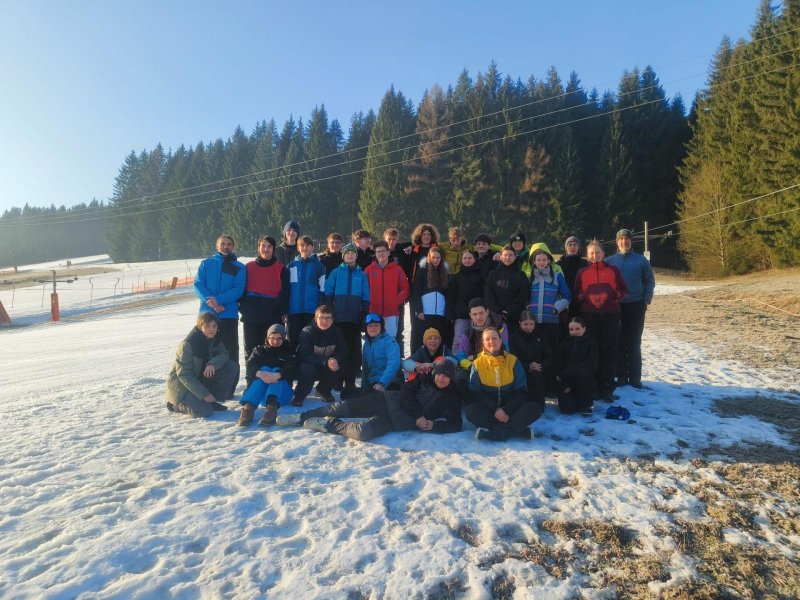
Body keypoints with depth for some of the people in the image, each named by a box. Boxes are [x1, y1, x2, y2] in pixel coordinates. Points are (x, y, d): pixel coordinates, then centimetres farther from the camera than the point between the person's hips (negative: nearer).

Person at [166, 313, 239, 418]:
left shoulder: (215, 339, -4)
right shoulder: (187, 345, -24)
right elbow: (183, 374, -23)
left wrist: (213, 363, -34)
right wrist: (204, 394, -25)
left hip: (201, 379, 6)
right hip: (182, 386, -6)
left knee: (232, 366, -13)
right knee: (205, 411, -26)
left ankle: (212, 401, -1)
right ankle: (175, 404, 3)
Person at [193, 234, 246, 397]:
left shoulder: (239, 267, 6)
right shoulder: (206, 263, 11)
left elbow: (238, 289, -6)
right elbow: (198, 285, 0)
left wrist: (218, 300, -19)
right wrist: (210, 300, -17)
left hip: (229, 315, -2)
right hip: (207, 314, 2)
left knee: (230, 353, -1)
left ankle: (228, 389, 7)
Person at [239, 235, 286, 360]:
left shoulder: (280, 268, 4)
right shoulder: (249, 267, 8)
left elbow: (284, 291, 1)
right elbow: (242, 289, 9)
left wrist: (282, 312, -6)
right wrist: (243, 309, -3)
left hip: (272, 317, -2)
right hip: (250, 317, 2)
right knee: (250, 350, 9)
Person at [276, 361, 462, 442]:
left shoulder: (452, 399, 6)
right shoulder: (424, 378, 9)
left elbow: (455, 425, 1)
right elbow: (405, 392, -1)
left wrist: (433, 425, -15)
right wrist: (419, 415, -12)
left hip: (402, 422, -2)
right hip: (390, 401, 2)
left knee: (363, 432, -30)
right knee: (345, 407, -12)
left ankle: (330, 425, -5)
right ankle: (303, 416, 5)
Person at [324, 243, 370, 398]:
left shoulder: (361, 275, 12)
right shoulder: (336, 272, 9)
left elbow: (366, 298, 11)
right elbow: (328, 294, 5)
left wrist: (365, 315, 4)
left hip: (355, 318, 1)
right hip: (338, 317, -1)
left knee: (354, 349, -1)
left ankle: (350, 382, 5)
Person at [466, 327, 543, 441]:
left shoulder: (513, 361, 4)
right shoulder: (477, 363, 2)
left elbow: (521, 391, 0)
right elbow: (475, 394, -4)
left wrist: (507, 411, -17)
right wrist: (495, 409, -20)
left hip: (510, 411, 1)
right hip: (488, 410, -1)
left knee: (536, 407, -24)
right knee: (471, 410, -31)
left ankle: (493, 433, -33)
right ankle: (520, 430, -30)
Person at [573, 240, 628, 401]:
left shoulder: (613, 270, 6)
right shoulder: (582, 273, 8)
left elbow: (623, 289, 9)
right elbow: (577, 294, 10)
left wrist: (615, 297, -10)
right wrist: (585, 297, -10)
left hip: (611, 315, 0)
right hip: (589, 316, 0)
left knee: (609, 350, 1)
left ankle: (606, 388, 7)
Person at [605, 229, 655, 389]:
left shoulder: (641, 260, 4)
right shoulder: (610, 261, 7)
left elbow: (650, 281, 4)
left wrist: (646, 300, -5)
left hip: (636, 306, -1)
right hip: (615, 306, 1)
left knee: (634, 343, 3)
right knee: (618, 342, 4)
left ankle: (635, 377, 10)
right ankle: (621, 376, 12)